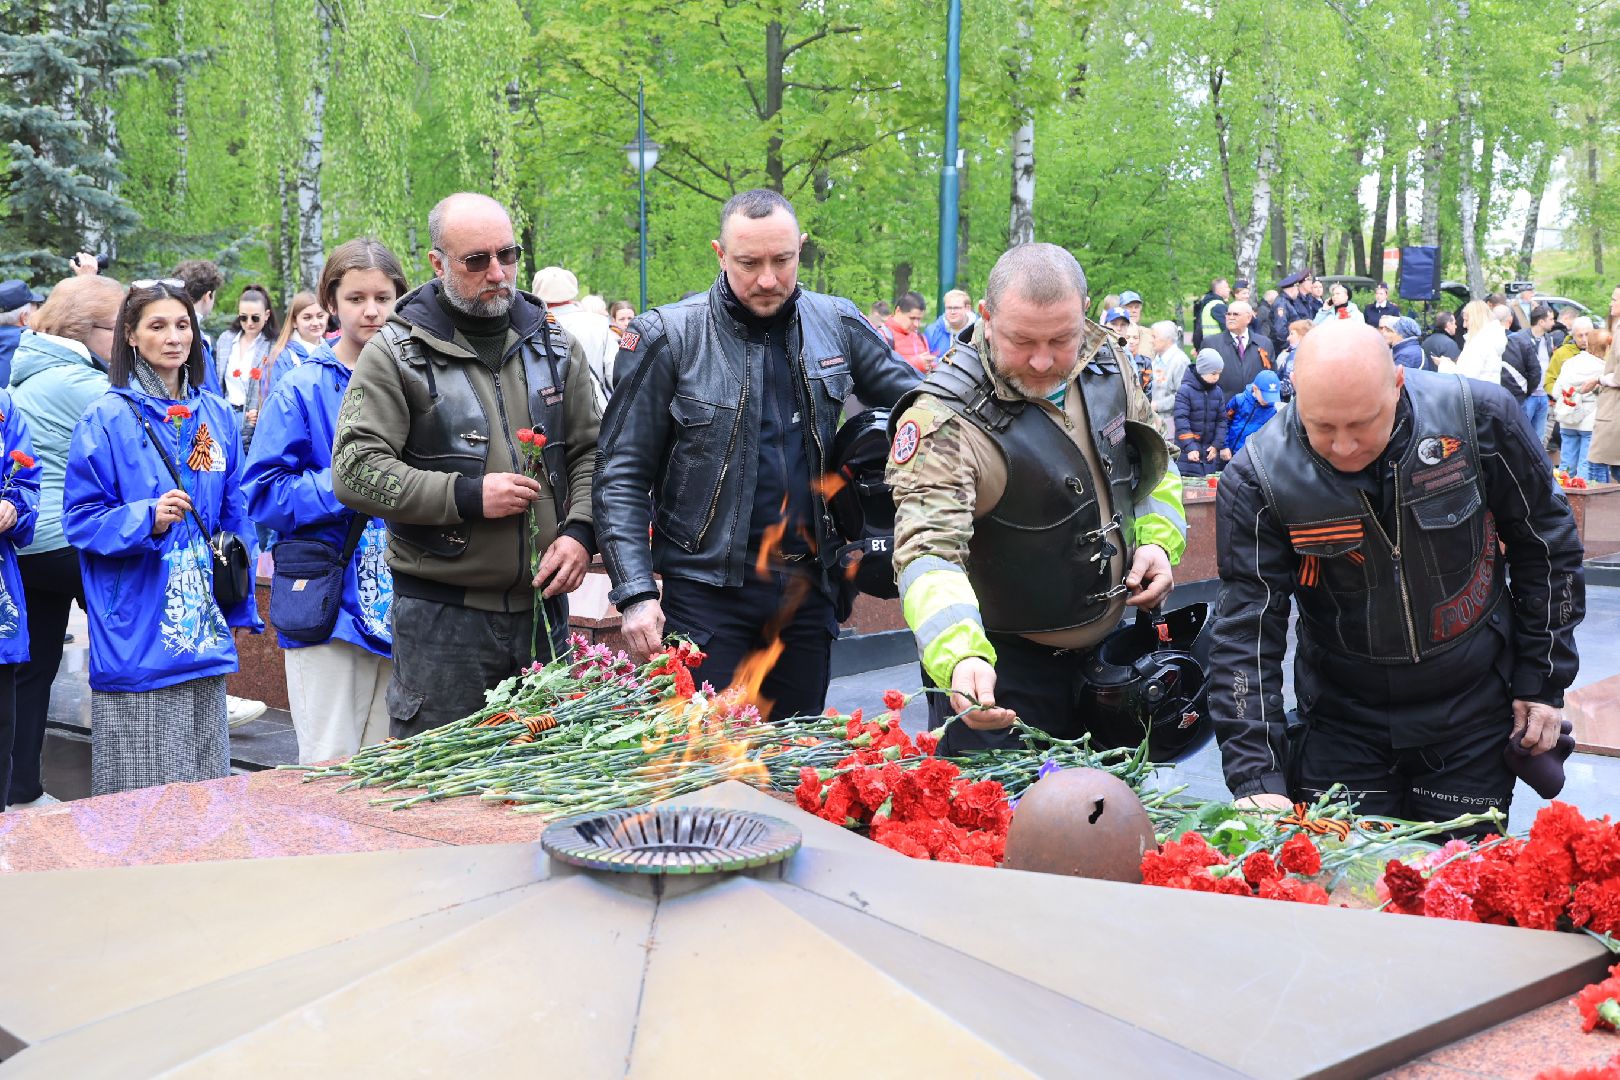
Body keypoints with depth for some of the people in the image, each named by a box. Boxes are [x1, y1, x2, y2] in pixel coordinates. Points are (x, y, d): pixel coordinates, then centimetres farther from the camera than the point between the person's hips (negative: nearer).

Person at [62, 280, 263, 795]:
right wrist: (146, 520, -21)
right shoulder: (108, 418, -5)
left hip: (204, 627, 5)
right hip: (136, 629, -5)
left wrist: (240, 606, 14)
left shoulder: (217, 416, 10)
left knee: (204, 774, 9)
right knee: (141, 781, -1)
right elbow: (79, 519, -5)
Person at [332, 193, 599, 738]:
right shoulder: (396, 353, -4)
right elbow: (354, 472, -11)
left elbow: (590, 452, 13)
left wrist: (580, 531, -5)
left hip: (543, 606, 4)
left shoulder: (553, 345, 10)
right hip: (442, 616, -4)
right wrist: (466, 495, -18)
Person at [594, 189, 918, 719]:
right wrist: (635, 593, -15)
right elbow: (622, 476, -7)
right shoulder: (667, 337, -7)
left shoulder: (837, 324, 3)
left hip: (808, 589, 4)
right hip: (707, 590, -3)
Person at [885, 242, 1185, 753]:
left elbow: (1152, 459, 13)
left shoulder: (1105, 363, -5)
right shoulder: (945, 421, -25)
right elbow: (929, 549, -34)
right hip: (997, 666, -6)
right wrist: (960, 658, -49)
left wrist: (1159, 540, -3)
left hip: (1109, 648, 6)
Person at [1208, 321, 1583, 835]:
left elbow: (1546, 546, -1)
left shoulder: (1478, 417, -16)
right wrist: (1257, 778, -24)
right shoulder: (1258, 478, -18)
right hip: (1341, 722, 0)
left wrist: (1544, 681, 0)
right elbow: (1245, 633, -17)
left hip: (1474, 714, 1)